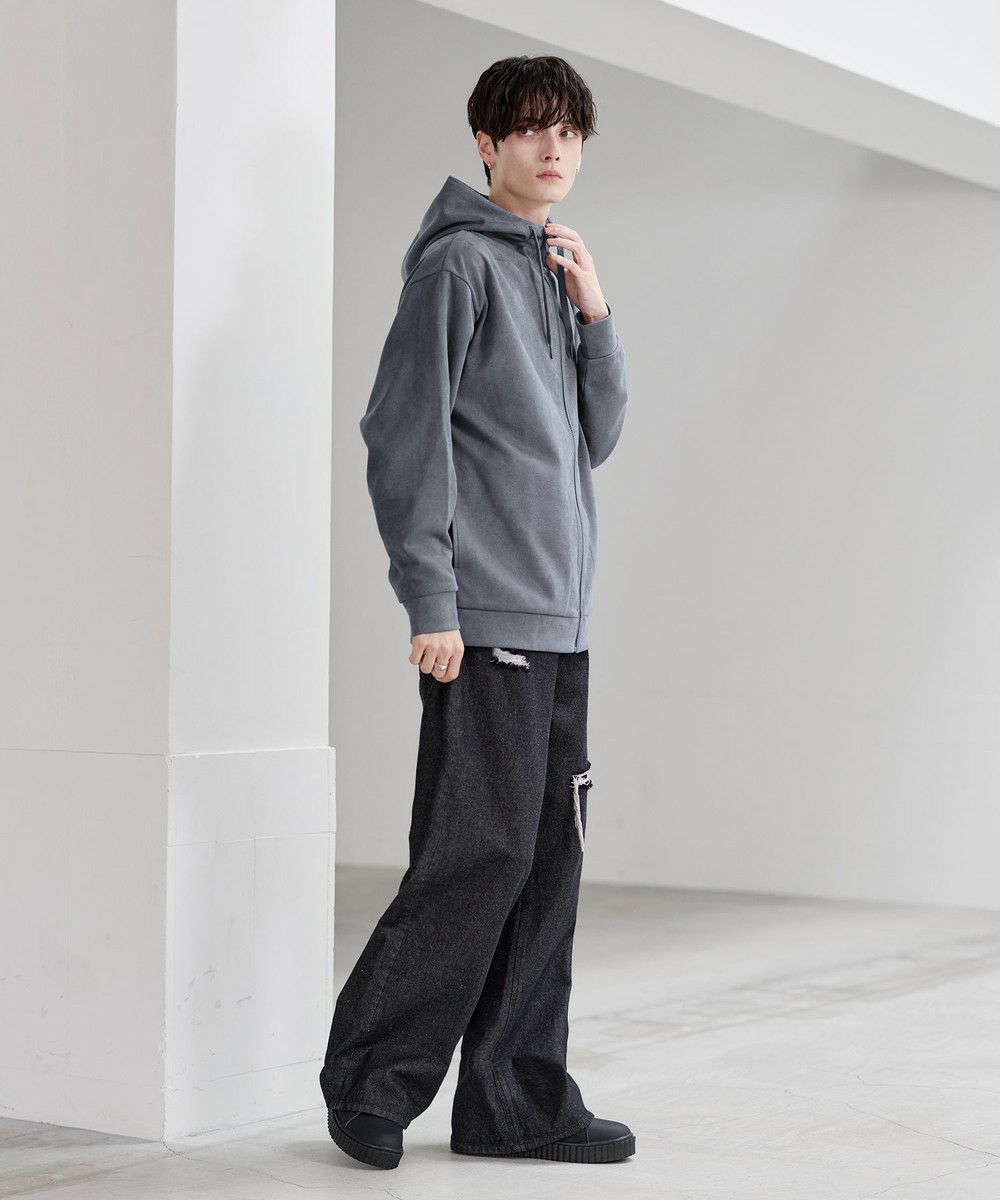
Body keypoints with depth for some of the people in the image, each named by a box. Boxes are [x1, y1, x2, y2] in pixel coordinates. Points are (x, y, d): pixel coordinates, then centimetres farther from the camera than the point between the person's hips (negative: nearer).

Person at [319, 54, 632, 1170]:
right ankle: (372, 1076, 3)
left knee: (546, 861, 7)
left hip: (560, 619, 8)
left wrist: (596, 316, 5)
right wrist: (431, 601, -16)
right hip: (484, 617, -8)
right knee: (482, 851, -10)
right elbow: (403, 433, -11)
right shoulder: (459, 262, -4)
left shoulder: (557, 273, 20)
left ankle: (516, 1097, 14)